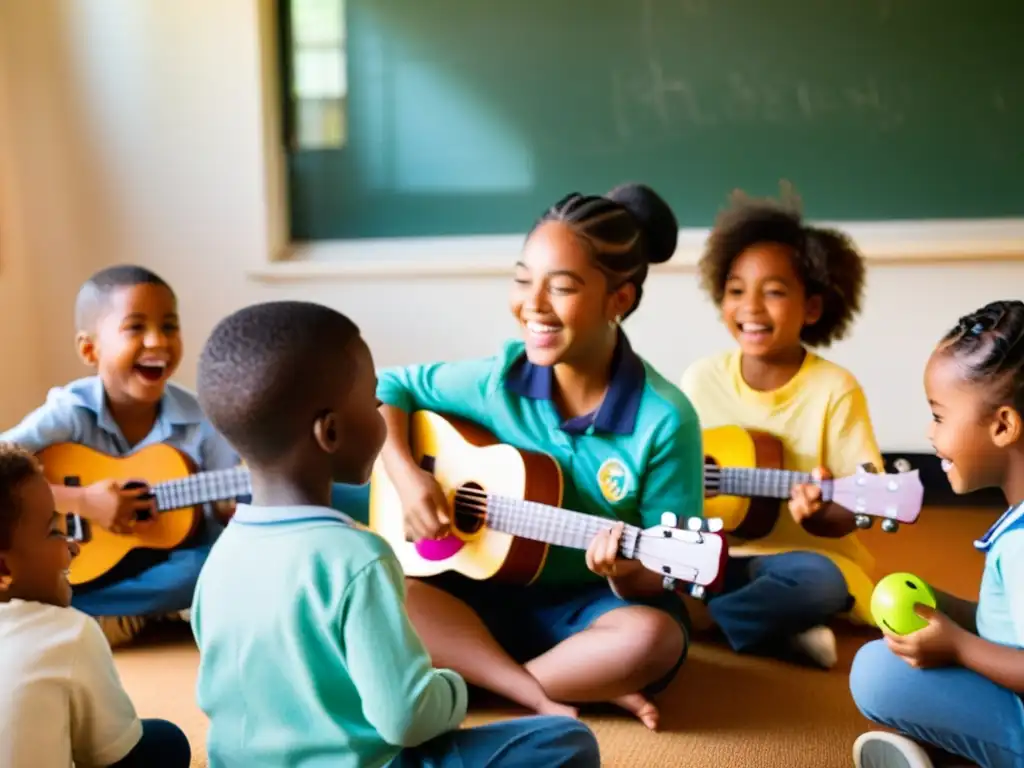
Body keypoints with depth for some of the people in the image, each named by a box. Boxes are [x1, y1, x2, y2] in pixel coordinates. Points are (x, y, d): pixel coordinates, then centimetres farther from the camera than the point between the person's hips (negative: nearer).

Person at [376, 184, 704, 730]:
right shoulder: (498, 380, -8)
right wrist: (405, 475, -9)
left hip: (598, 602, -2)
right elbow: (389, 387, 7)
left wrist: (627, 572, -35)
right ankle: (548, 700, -23)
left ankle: (473, 679, -16)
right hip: (493, 592, 2)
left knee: (653, 639, -35)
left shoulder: (664, 420, -16)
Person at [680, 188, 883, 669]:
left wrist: (820, 512, -32)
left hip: (804, 554, -3)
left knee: (819, 581, -37)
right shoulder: (702, 380, -2)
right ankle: (778, 633, -21)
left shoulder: (834, 390, -11)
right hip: (717, 555, 3)